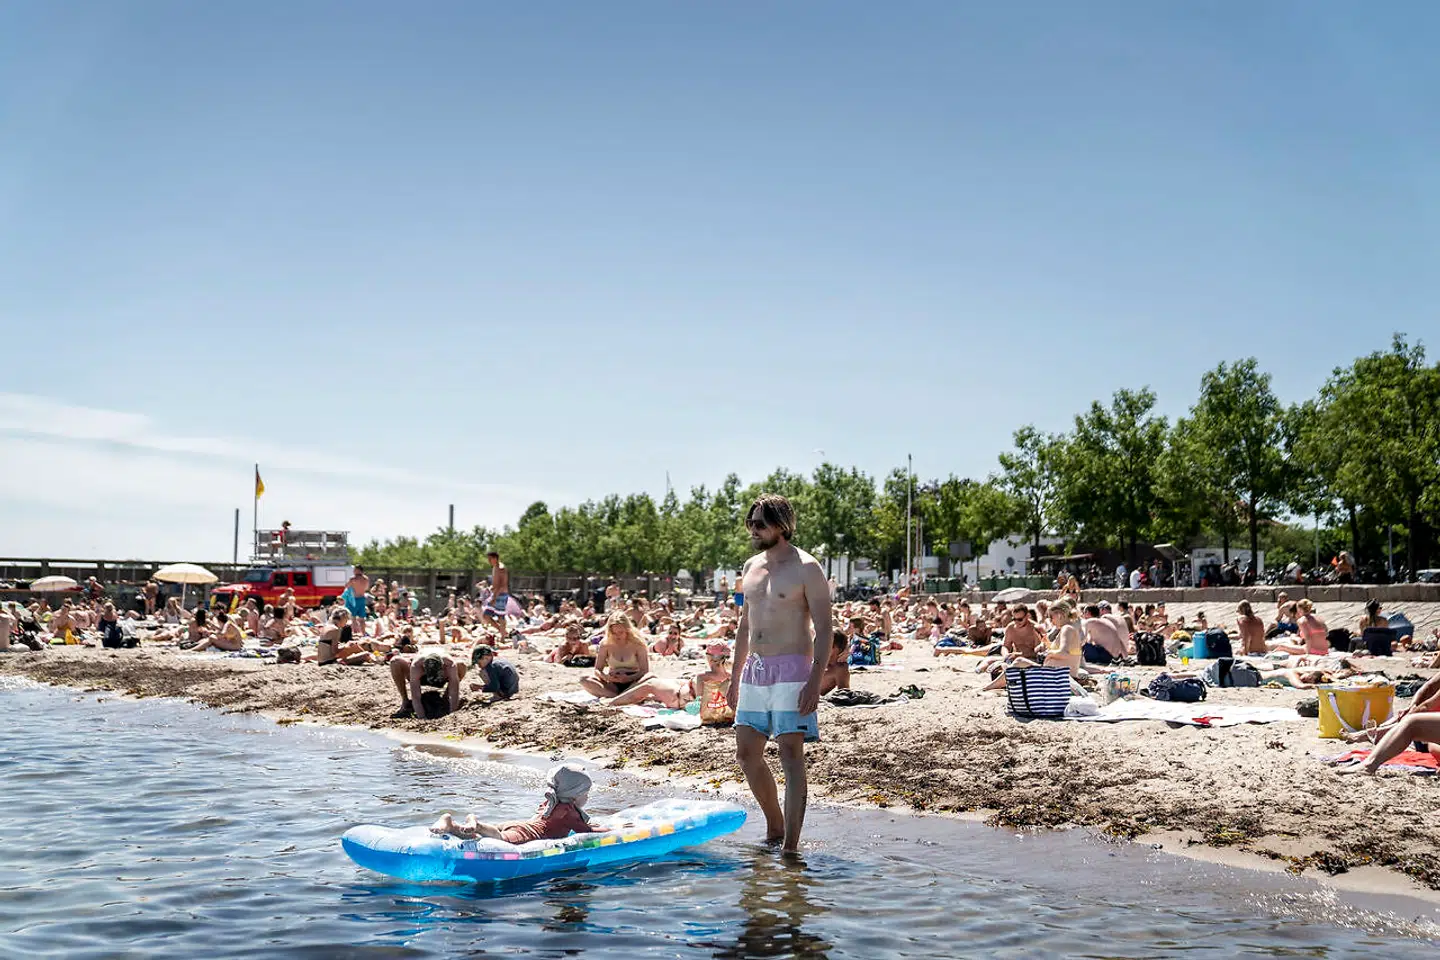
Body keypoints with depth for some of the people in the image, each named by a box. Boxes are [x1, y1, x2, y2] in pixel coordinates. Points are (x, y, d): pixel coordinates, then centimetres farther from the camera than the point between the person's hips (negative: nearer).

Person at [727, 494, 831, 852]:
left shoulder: (805, 568, -7)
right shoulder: (751, 567, 14)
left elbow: (824, 629, -10)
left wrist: (815, 681, -19)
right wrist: (735, 678, 19)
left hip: (791, 671, -8)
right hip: (754, 671, 8)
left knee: (791, 753, -10)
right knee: (747, 753, 10)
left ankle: (790, 845, -9)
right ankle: (775, 828, 27)